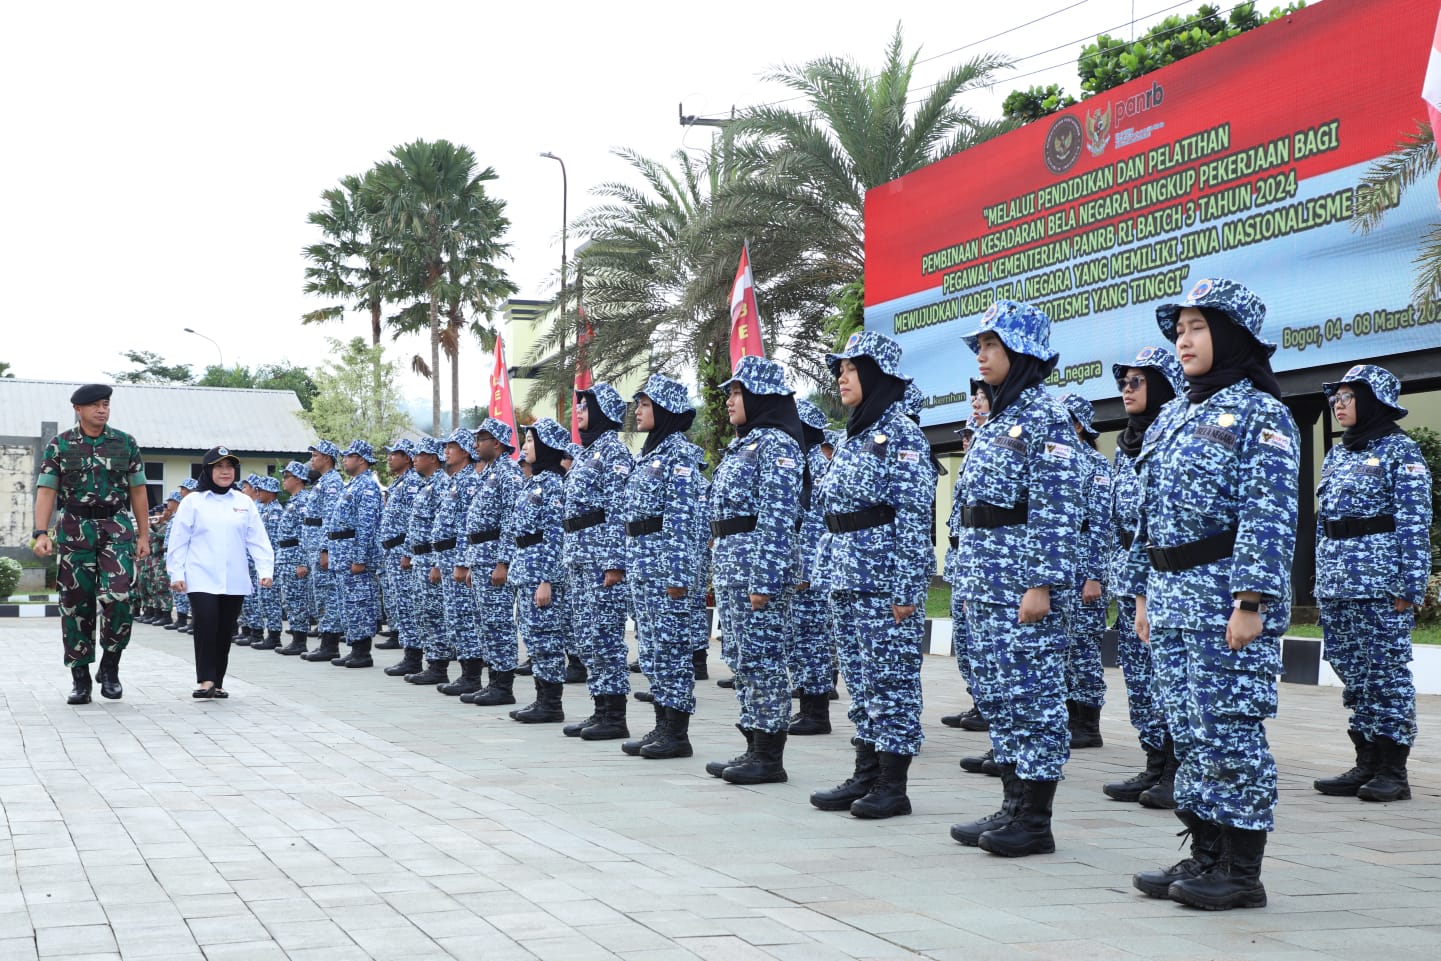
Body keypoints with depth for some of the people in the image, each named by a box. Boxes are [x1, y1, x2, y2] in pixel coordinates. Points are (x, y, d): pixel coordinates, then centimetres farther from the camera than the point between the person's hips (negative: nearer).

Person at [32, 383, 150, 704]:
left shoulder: (126, 443, 6)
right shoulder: (59, 445, 3)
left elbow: (138, 491, 10)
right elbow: (46, 491, -2)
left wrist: (143, 535, 7)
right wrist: (41, 533, -14)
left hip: (117, 528, 0)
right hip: (75, 530, 0)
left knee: (118, 597, -16)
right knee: (75, 605, 1)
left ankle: (110, 666, 3)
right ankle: (80, 680, 10)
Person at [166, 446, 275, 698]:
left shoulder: (245, 503, 9)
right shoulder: (193, 502, 2)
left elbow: (257, 539, 6)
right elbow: (178, 541, 2)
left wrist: (266, 569, -4)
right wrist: (177, 573, -3)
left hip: (235, 581, 3)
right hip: (202, 580, -3)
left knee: (225, 631, 7)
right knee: (206, 626, -15)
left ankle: (218, 682, 16)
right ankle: (206, 680, -9)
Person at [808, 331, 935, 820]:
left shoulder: (902, 435, -10)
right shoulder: (851, 438, 15)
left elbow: (914, 517, -14)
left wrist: (907, 589, -18)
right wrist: (829, 572, 16)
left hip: (885, 577, -8)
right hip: (846, 578, 9)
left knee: (891, 678, -3)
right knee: (860, 681, 11)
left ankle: (893, 786, 2)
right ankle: (865, 775, 18)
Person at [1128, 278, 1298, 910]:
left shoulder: (1260, 414, -6)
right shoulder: (1172, 418, 17)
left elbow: (1270, 516, -14)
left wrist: (1251, 602, -21)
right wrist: (1145, 593, 16)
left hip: (1226, 598, -8)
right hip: (1171, 600, 8)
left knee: (1229, 728, -5)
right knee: (1188, 729, 10)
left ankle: (1242, 871, 3)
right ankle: (1204, 854, 18)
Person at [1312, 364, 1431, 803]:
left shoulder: (1401, 451, -4)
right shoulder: (1336, 454, 17)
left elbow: (1415, 523, -10)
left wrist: (1408, 587, -15)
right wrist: (1321, 581, 15)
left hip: (1381, 584, -7)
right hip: (1336, 585, 7)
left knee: (1386, 670, -3)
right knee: (1353, 673, 9)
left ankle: (1393, 772, 2)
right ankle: (1366, 763, 15)